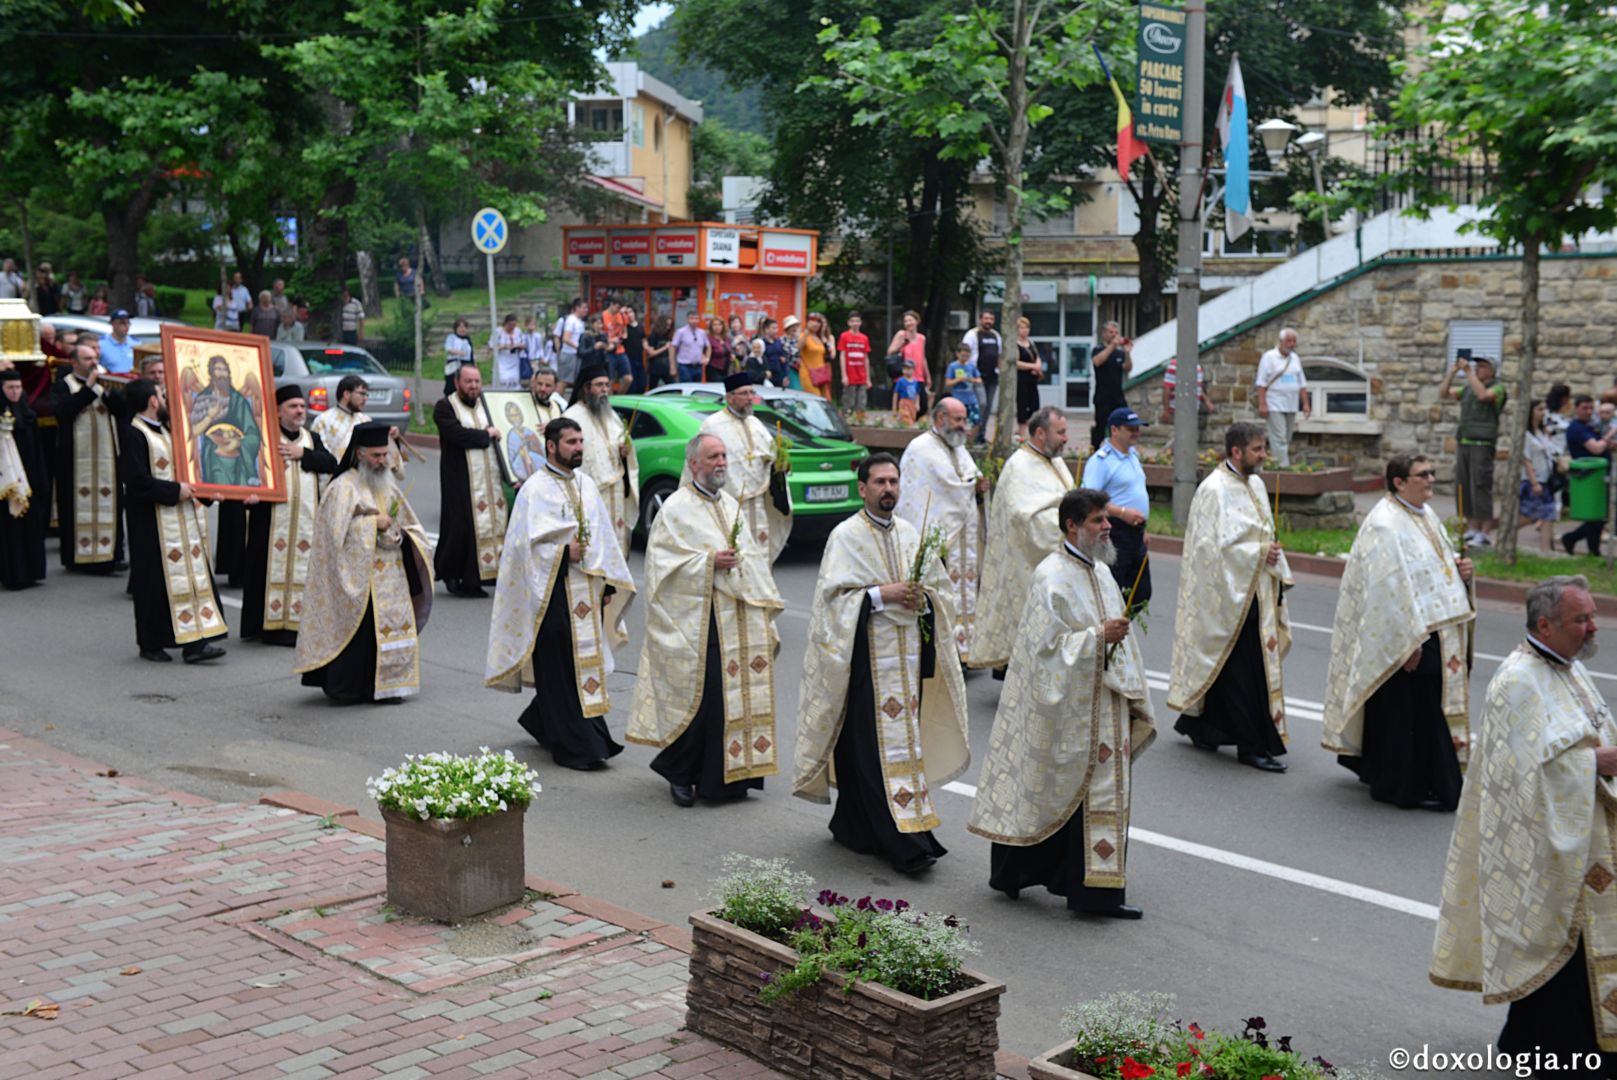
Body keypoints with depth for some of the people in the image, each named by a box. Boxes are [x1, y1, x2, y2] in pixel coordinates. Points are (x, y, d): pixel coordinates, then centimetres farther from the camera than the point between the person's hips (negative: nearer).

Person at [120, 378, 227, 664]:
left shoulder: (161, 431, 16)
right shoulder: (134, 435, -12)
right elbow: (138, 482, -21)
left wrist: (188, 489, 12)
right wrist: (175, 490, -17)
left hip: (180, 519, 9)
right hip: (153, 524, -9)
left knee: (193, 574, 2)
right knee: (156, 582, -2)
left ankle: (194, 643, 0)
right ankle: (151, 644, 10)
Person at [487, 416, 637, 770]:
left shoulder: (586, 484, 12)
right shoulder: (535, 490, -8)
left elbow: (603, 535, 16)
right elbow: (525, 545, -13)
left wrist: (608, 582, 12)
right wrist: (564, 553, -21)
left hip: (587, 591, 7)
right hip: (553, 592, -7)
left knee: (587, 661, 11)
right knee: (562, 670, -3)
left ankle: (541, 721, 31)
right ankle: (575, 747, 2)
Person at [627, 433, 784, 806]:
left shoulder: (732, 505, 17)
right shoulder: (676, 508, -5)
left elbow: (753, 553, 24)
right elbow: (663, 561, -11)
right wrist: (708, 562, -19)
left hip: (740, 621, 7)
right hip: (699, 620, -7)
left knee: (738, 694, 7)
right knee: (700, 698, -6)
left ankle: (728, 774, 18)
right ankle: (680, 774, 8)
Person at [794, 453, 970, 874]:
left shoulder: (912, 535, 12)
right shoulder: (845, 536, -5)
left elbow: (941, 587, 17)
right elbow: (833, 595, -11)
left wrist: (922, 597, -4)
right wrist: (881, 595, -19)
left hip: (907, 654, 6)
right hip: (866, 655, -6)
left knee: (905, 739, 9)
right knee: (878, 745, -8)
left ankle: (853, 825, 22)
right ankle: (906, 843, -8)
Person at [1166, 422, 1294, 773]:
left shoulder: (1255, 484, 13)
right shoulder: (1215, 490, -15)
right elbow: (1217, 545, -19)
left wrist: (1278, 575, 8)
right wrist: (1260, 553, -16)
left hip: (1255, 592, 9)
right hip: (1229, 593, -9)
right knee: (1242, 669, -5)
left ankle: (1198, 724, 27)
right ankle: (1253, 745, 0)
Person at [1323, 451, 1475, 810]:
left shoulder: (1426, 514, 12)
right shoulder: (1384, 524, -18)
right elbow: (1390, 585, -22)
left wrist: (1459, 569, 1)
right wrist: (1409, 641, -24)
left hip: (1434, 631, 9)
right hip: (1403, 637, -9)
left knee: (1431, 709, 15)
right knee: (1405, 710, -1)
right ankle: (1405, 787, 9)